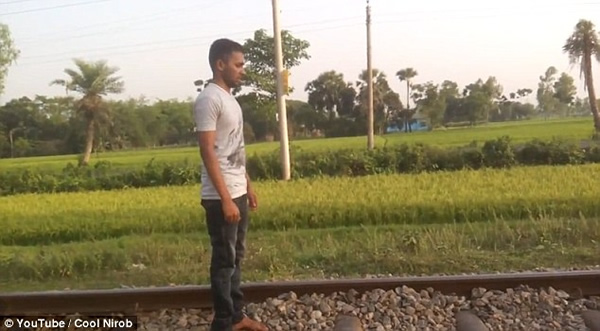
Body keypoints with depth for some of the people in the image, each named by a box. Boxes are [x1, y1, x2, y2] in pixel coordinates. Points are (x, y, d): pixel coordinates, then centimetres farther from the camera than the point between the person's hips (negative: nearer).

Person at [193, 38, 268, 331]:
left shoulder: (229, 99, 14)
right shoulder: (208, 99, -15)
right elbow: (208, 151, -20)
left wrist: (247, 187, 19)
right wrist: (225, 199, -23)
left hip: (238, 192, 9)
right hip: (221, 197, -9)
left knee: (236, 256, 15)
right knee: (224, 260, -1)